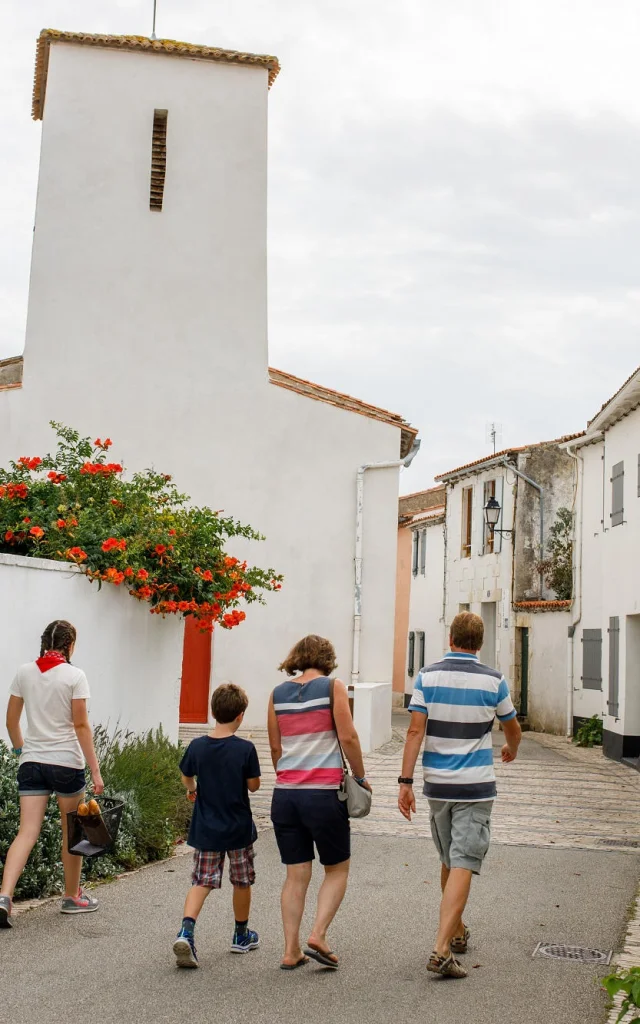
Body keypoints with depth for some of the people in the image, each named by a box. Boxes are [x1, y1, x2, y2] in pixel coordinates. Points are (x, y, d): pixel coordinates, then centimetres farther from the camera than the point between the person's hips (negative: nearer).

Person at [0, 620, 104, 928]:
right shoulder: (74, 676, -8)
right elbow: (81, 725, -11)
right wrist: (95, 769, -8)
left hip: (32, 762, 3)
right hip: (67, 762, -3)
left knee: (27, 832, 1)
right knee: (72, 832, 13)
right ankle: (72, 897, 26)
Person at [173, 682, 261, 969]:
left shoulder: (197, 746, -6)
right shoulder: (245, 749, -16)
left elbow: (186, 777, 11)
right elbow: (253, 785, -9)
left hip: (205, 829, 2)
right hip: (238, 829, -2)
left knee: (201, 881, 6)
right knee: (242, 882, 16)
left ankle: (186, 932, -15)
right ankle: (241, 935, 30)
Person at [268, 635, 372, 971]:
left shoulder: (278, 693, 9)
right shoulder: (332, 686, -2)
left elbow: (275, 747, 11)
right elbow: (348, 737, -7)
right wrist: (361, 778, 5)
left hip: (285, 792, 4)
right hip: (324, 792, -4)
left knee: (296, 874, 11)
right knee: (337, 869, 11)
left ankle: (291, 950, 9)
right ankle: (318, 935, -4)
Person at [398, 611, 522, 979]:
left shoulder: (428, 677, -3)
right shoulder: (493, 680, -4)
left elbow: (415, 731, -8)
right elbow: (513, 730, 11)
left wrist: (406, 781, -5)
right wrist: (512, 751, 33)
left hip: (438, 784, 3)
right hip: (476, 786, -3)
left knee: (450, 862, 19)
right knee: (463, 865, -6)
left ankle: (457, 933, 36)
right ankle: (442, 950, -15)